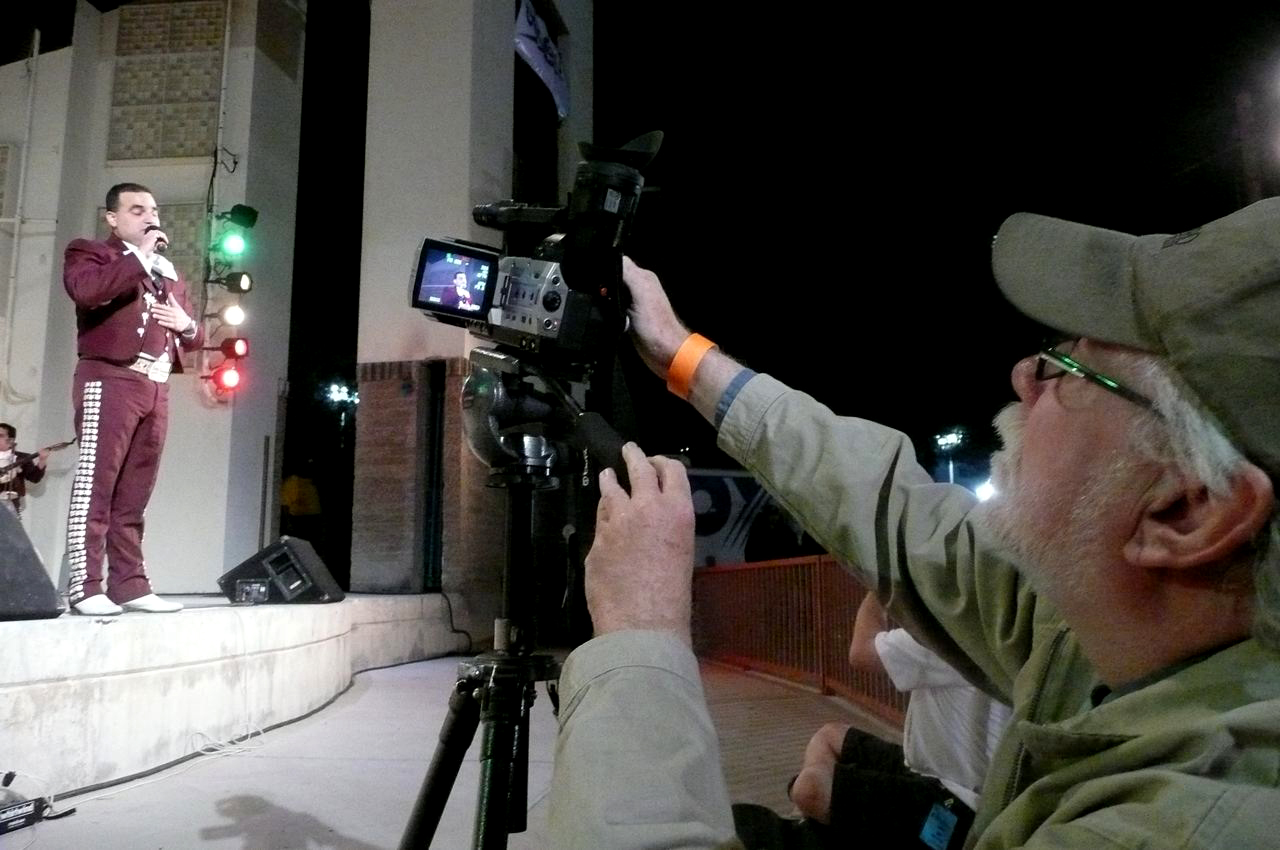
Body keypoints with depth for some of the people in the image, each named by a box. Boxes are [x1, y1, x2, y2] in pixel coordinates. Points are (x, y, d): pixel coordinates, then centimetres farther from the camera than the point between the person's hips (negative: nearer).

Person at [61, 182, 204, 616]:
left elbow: (193, 336, 28)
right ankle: (85, 587, -8)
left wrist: (187, 324, 5)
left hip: (155, 388, 6)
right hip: (109, 381, -6)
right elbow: (86, 291, -17)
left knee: (134, 496, 5)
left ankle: (130, 585, 6)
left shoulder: (169, 272, 27)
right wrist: (140, 257, -11)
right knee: (95, 487, -9)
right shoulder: (89, 252, 7)